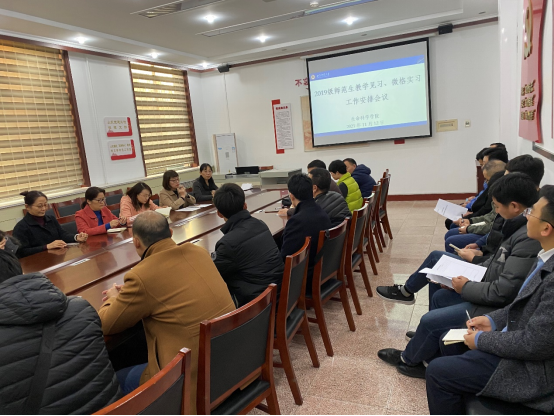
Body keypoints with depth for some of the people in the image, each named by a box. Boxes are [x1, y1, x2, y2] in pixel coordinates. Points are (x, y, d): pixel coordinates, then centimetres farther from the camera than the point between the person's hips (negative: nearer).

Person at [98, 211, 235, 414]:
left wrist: (114, 298, 18)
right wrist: (130, 292, 21)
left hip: (197, 375, -7)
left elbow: (106, 325, -2)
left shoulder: (142, 275, -19)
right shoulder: (198, 252, 1)